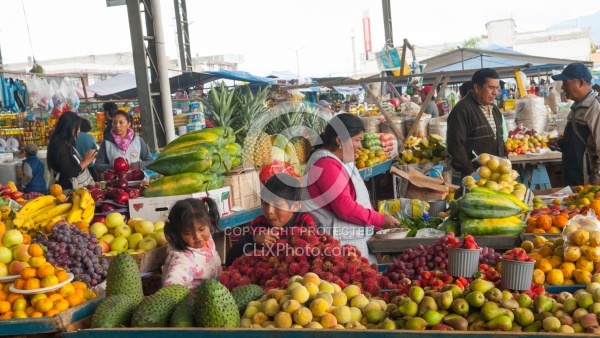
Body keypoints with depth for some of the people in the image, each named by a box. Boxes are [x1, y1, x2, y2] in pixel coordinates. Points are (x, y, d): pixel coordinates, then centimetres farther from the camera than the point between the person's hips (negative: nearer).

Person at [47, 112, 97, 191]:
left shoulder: (67, 143, 11)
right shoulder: (60, 145, -16)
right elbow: (68, 173, -21)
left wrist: (86, 158, 4)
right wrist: (86, 161, -13)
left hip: (80, 187, 9)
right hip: (70, 190, -9)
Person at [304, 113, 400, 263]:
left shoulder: (341, 162, 15)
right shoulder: (327, 165, -17)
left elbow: (359, 200, 18)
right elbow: (345, 208, -22)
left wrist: (378, 225, 9)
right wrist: (381, 220, -13)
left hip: (352, 240, 10)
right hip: (339, 244, -10)